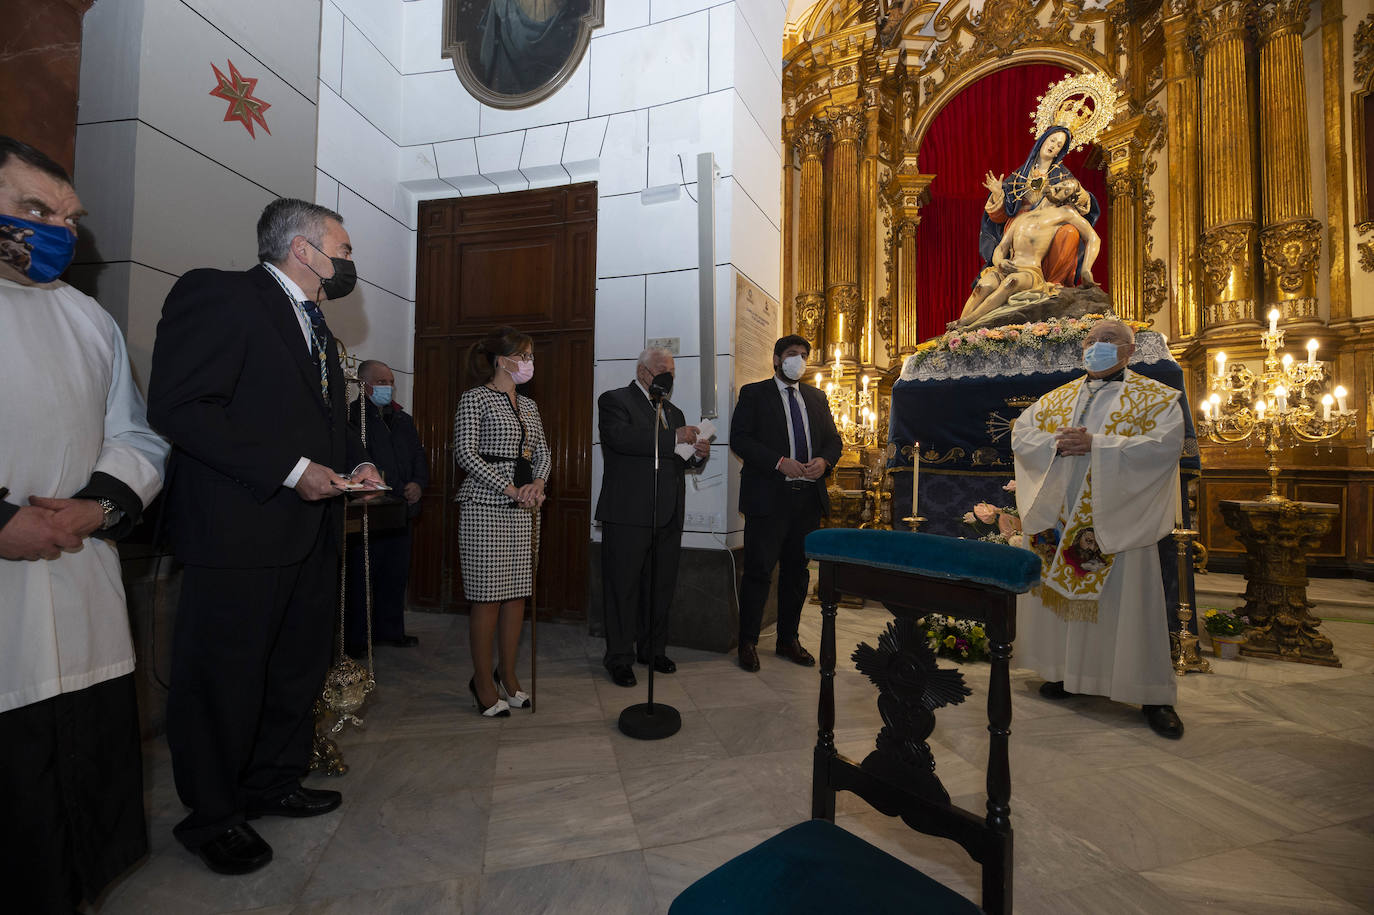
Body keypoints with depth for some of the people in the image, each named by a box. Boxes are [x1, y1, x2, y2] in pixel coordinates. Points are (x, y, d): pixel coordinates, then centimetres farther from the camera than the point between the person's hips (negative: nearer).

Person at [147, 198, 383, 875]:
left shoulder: (317, 327, 19)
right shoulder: (217, 294, -8)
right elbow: (178, 407, -18)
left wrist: (354, 463, 7)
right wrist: (292, 470, -20)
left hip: (312, 529, 9)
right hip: (239, 531, -8)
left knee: (300, 668, 17)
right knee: (224, 680, 7)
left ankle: (273, 782, 37)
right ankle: (212, 817, 28)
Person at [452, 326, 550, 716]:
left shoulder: (528, 405, 17)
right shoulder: (475, 398, -2)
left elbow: (543, 453, 16)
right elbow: (465, 453, -11)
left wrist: (537, 485, -5)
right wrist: (510, 489, -15)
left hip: (523, 508, 7)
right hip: (485, 505, -6)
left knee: (517, 593, 8)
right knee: (487, 595, -2)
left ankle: (508, 676, 21)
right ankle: (483, 681, 12)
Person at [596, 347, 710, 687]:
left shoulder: (673, 412, 21)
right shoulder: (614, 400, -1)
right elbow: (621, 437, -21)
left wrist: (697, 453, 1)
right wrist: (674, 438, -20)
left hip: (667, 516, 7)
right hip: (628, 514, -6)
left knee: (661, 587, 13)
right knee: (623, 587, 3)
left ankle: (653, 649, 29)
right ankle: (620, 658, 16)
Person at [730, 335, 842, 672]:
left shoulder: (816, 397, 18)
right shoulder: (754, 394, 2)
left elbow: (833, 438, 18)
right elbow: (739, 439, -8)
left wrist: (824, 460, -5)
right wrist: (780, 462, -17)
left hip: (809, 496, 6)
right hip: (769, 496, -5)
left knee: (797, 572, 13)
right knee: (759, 571, -1)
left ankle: (788, 640, 26)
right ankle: (748, 643, 12)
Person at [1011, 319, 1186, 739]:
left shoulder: (1157, 398, 2)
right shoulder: (1057, 398, 14)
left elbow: (1164, 445, -14)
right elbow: (1020, 434, 5)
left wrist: (1096, 445, -19)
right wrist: (1056, 443, -13)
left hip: (1118, 521, -4)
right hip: (1057, 519, 4)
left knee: (1129, 604, 1)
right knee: (1058, 592, 9)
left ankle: (1153, 695, 15)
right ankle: (1065, 672, 25)